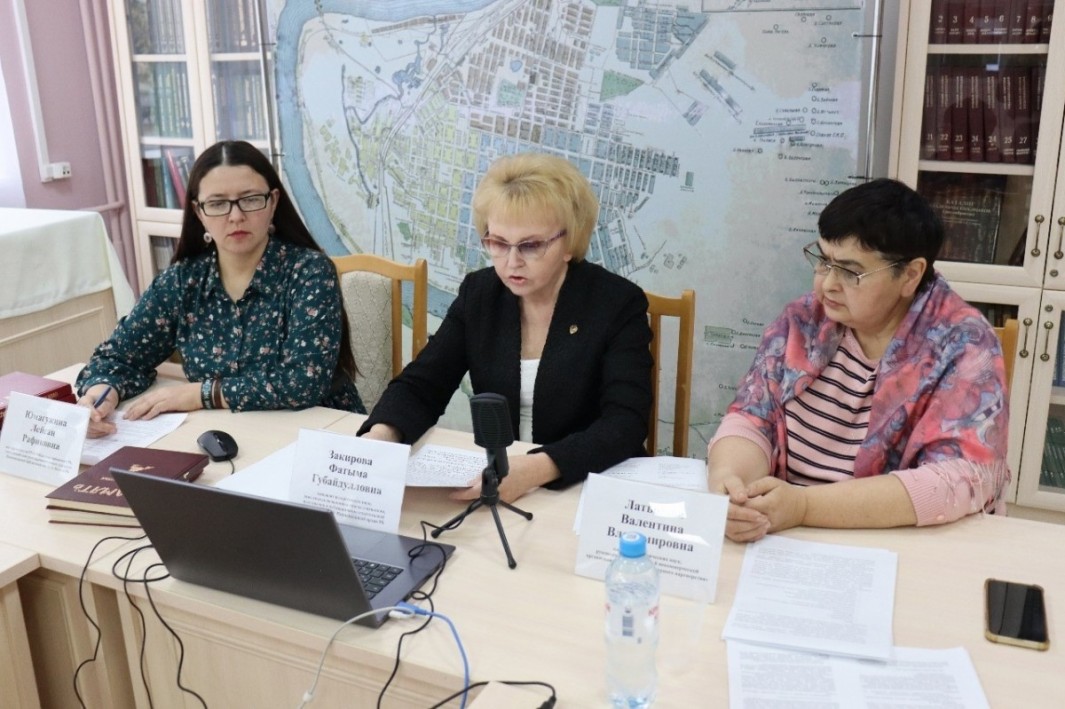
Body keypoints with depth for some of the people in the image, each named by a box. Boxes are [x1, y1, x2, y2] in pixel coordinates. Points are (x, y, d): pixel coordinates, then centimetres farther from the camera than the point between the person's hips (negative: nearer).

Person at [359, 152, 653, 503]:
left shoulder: (618, 304, -10)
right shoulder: (479, 293, 1)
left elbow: (625, 425, -20)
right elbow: (421, 385, -1)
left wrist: (539, 468, -37)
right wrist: (381, 434, -23)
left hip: (590, 490, -1)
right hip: (490, 484, 2)